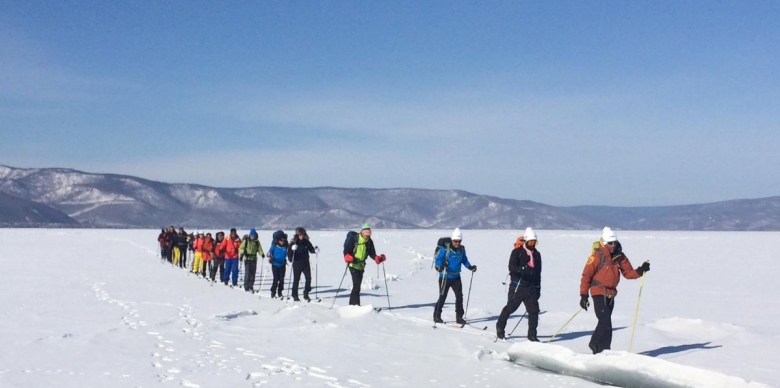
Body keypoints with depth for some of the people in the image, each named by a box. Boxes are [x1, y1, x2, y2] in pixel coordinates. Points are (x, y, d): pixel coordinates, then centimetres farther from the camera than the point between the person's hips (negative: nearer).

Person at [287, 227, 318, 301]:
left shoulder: (306, 242, 0)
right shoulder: (294, 243, -9)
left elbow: (311, 249, 13)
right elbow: (289, 253, -14)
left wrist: (315, 250, -9)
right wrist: (292, 249, -35)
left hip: (306, 263, 3)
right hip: (297, 264, -3)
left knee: (308, 278, -4)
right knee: (296, 280, 6)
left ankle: (306, 294, 8)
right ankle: (295, 296, 17)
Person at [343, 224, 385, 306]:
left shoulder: (370, 242, 2)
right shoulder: (354, 240, -14)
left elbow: (372, 253, 5)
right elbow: (346, 250, -11)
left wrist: (378, 258, -13)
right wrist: (348, 258, -30)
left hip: (361, 266, 7)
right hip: (353, 265, -7)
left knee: (357, 285, 13)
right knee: (356, 285, -16)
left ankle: (352, 304, 24)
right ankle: (355, 304, -14)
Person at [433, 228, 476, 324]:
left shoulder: (462, 249, 3)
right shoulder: (446, 248, -13)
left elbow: (464, 260, 14)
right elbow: (438, 258, -14)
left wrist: (470, 267, 0)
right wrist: (440, 266, -32)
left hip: (456, 277, 4)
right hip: (445, 277, -4)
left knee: (459, 296, -1)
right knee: (442, 297, 1)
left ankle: (459, 317, 8)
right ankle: (437, 316, 15)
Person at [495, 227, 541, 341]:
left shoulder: (537, 254, 13)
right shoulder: (517, 252, -4)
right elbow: (512, 267, -16)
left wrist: (538, 288, 17)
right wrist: (523, 269, -34)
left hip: (532, 287, 5)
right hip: (518, 286, -5)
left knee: (534, 310, -4)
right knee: (510, 308, 3)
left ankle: (532, 335, 2)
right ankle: (500, 327, 25)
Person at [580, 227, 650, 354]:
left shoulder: (620, 256, 5)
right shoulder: (597, 256, -12)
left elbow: (628, 273, 8)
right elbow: (586, 275, -11)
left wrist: (640, 271, -11)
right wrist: (584, 295, -13)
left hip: (611, 294, 7)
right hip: (599, 293, -7)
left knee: (605, 322, 13)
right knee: (605, 322, -14)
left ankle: (595, 345, 26)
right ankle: (603, 349, -8)